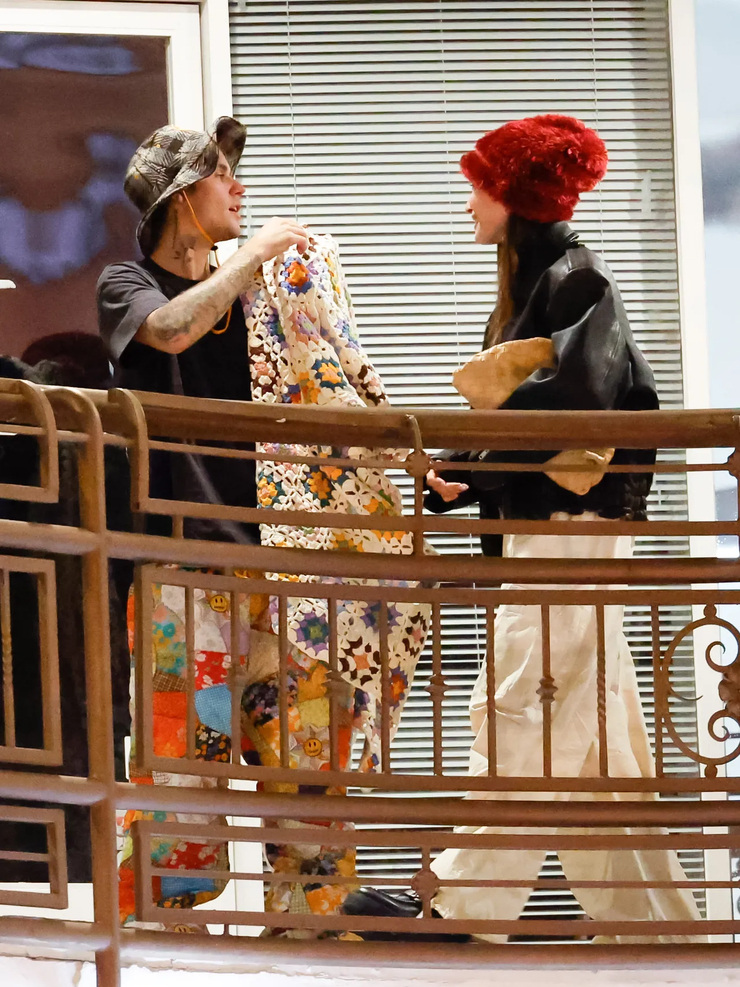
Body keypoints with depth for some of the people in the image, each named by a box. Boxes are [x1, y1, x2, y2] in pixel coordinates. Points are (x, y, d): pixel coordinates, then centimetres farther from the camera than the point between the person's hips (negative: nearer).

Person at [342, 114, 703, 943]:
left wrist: (464, 453, -17)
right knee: (589, 730, 9)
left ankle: (463, 905, -9)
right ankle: (644, 909, 12)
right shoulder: (532, 282, 18)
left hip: (568, 526, -10)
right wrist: (457, 479, 2)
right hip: (542, 526, 10)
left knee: (518, 716, -9)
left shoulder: (575, 279, -10)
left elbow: (577, 394, -24)